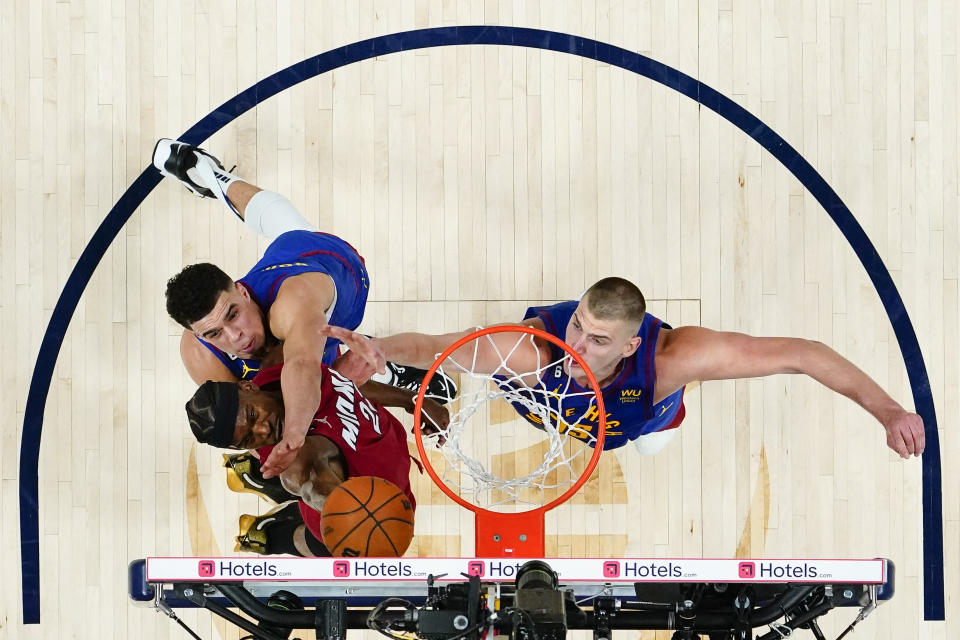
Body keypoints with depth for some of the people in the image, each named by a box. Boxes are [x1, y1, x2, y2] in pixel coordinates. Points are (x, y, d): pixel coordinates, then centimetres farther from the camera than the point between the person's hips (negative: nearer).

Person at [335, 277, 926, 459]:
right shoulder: (534, 348, -53)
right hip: (542, 396, 0)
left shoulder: (671, 355, -52)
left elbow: (799, 353, -48)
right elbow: (425, 347, -46)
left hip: (640, 405, 0)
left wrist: (887, 411, -51)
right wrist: (376, 350, -70)